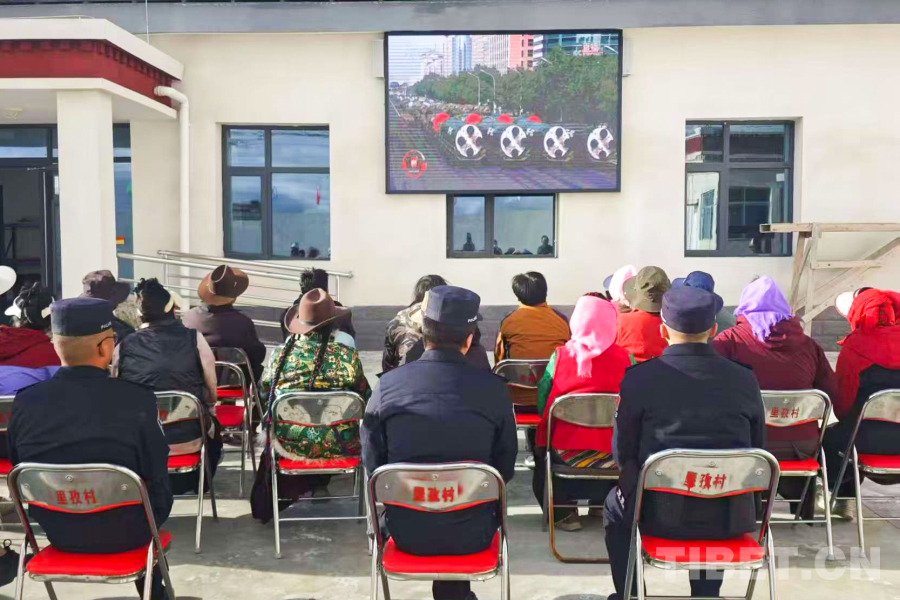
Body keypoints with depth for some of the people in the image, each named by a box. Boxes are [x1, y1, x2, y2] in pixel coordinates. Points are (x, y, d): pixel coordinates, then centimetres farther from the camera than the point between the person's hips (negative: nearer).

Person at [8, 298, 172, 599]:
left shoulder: (25, 402, -13)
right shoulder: (138, 400, -23)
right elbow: (157, 481, -13)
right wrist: (153, 517, 7)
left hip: (57, 532, 3)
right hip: (125, 533, -3)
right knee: (157, 498, 28)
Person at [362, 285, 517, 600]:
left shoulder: (388, 385, -13)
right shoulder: (493, 388, -15)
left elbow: (372, 463, -2)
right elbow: (505, 468, -3)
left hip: (406, 532, 1)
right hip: (472, 533, 0)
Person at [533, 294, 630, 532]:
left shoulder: (559, 356, -7)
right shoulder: (625, 360, -7)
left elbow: (542, 402, 0)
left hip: (565, 452, 0)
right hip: (611, 453, 1)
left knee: (541, 450, 33)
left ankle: (563, 512, 26)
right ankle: (601, 503, 38)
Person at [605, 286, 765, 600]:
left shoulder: (637, 378, -11)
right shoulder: (745, 380, -4)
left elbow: (622, 453, -5)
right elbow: (757, 451, 7)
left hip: (661, 514, -2)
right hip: (731, 517, 3)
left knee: (616, 505, 30)